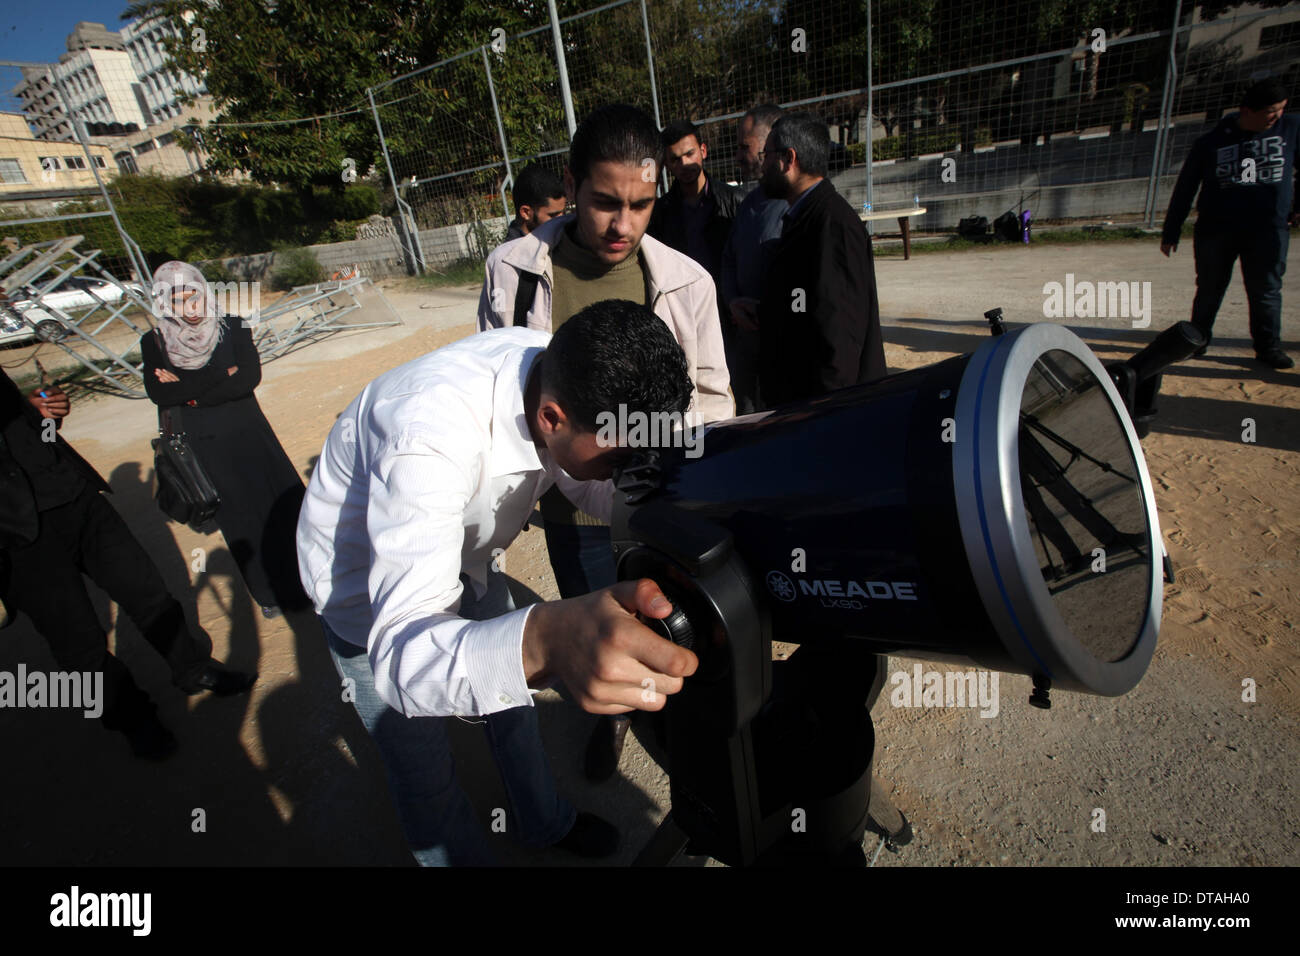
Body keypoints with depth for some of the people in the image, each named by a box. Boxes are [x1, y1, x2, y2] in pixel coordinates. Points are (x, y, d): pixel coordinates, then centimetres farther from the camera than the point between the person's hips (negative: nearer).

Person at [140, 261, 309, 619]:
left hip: (248, 433, 0)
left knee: (285, 502, 1)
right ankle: (270, 593, 21)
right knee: (239, 518, 6)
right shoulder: (154, 342, 2)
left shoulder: (233, 328, -1)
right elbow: (158, 392, -11)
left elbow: (250, 376, -12)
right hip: (203, 445, 0)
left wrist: (189, 390, -12)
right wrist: (220, 377, -14)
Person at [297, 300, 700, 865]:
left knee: (513, 700, 21)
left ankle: (543, 823, 49)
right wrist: (543, 643, -69)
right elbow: (402, 647, -49)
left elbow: (595, 490, -8)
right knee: (422, 765, 6)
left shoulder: (561, 375, -24)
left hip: (462, 558, 6)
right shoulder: (432, 433, -44)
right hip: (372, 594, -5)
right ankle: (458, 854, 39)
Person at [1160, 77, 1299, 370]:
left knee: (1266, 290, 0)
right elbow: (1184, 188, 5)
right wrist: (1171, 232, 3)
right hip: (1215, 229, -1)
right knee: (1209, 290, 7)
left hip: (1268, 228, 1)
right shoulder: (1212, 141, 1)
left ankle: (1268, 346, 8)